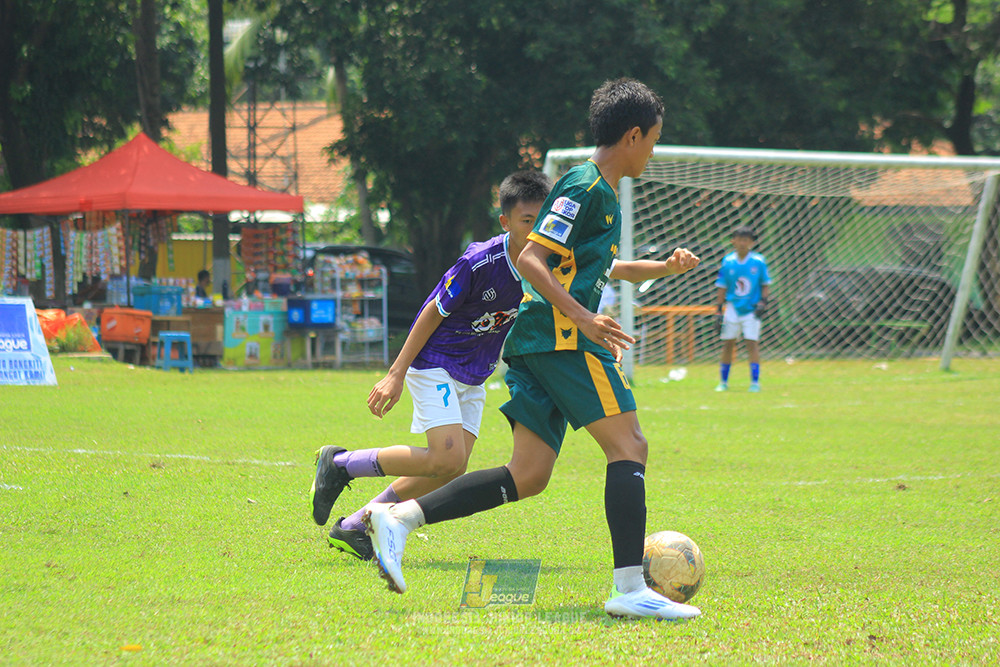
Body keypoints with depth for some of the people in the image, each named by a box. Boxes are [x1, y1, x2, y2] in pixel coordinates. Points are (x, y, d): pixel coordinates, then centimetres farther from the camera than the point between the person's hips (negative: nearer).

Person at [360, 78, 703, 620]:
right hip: (561, 338, -10)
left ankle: (397, 517, -4)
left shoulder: (601, 192, 24)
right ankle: (629, 588, -15)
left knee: (528, 477, 2)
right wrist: (582, 317, -22)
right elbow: (530, 260, -16)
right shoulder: (585, 188, -8)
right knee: (628, 446, -9)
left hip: (536, 344, 10)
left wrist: (663, 268, 36)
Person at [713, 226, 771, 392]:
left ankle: (755, 382, -2)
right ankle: (723, 381, 14)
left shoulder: (758, 262, -3)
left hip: (752, 310, -2)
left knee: (752, 343, -7)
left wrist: (763, 302, -9)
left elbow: (766, 285, 5)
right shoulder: (728, 262, 1)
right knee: (728, 344, 4)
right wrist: (718, 311, 2)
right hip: (732, 308, 2)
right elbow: (721, 288, 6)